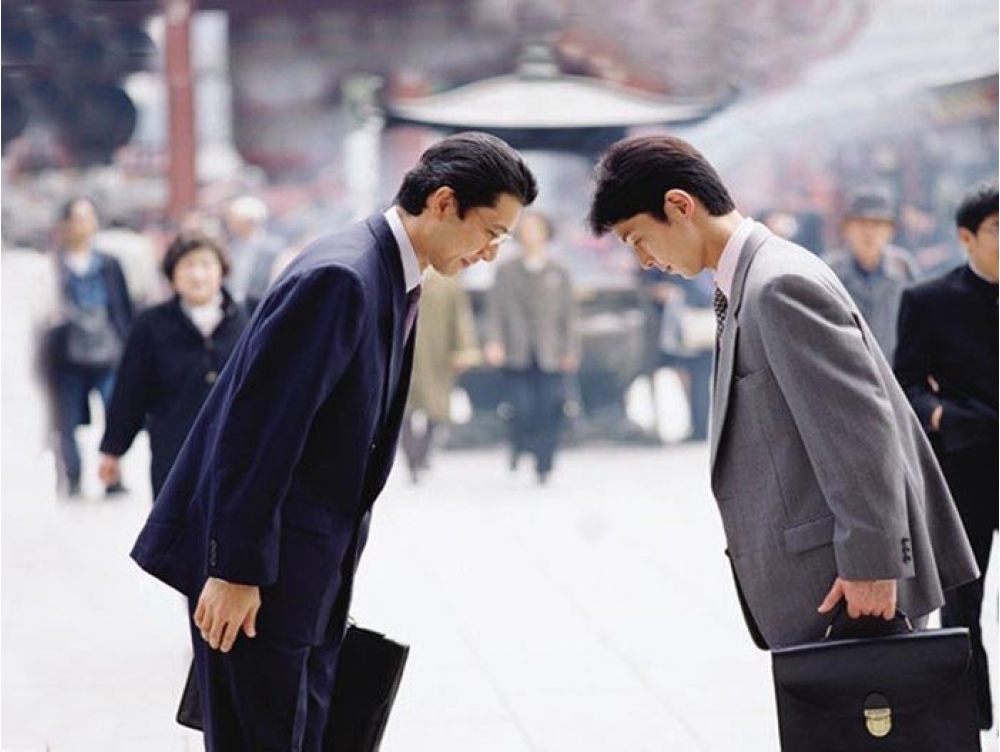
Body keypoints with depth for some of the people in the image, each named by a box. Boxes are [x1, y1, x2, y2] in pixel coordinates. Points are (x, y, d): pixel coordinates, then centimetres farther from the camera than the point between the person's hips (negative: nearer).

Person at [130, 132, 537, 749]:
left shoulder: (393, 277, 10)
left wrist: (334, 564, 19)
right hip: (255, 568, -10)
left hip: (310, 568, 10)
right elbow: (257, 427, -23)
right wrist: (236, 571, -23)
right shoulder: (340, 277, -21)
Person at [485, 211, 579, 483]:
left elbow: (569, 314, 11)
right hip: (518, 356, -1)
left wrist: (570, 351, 6)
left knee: (549, 411, -4)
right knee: (522, 411, -9)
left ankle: (544, 466, 7)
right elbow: (495, 310, 7)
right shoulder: (506, 272, 9)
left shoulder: (559, 273, 10)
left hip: (550, 357, 1)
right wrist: (494, 342, -7)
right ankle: (518, 448, 20)